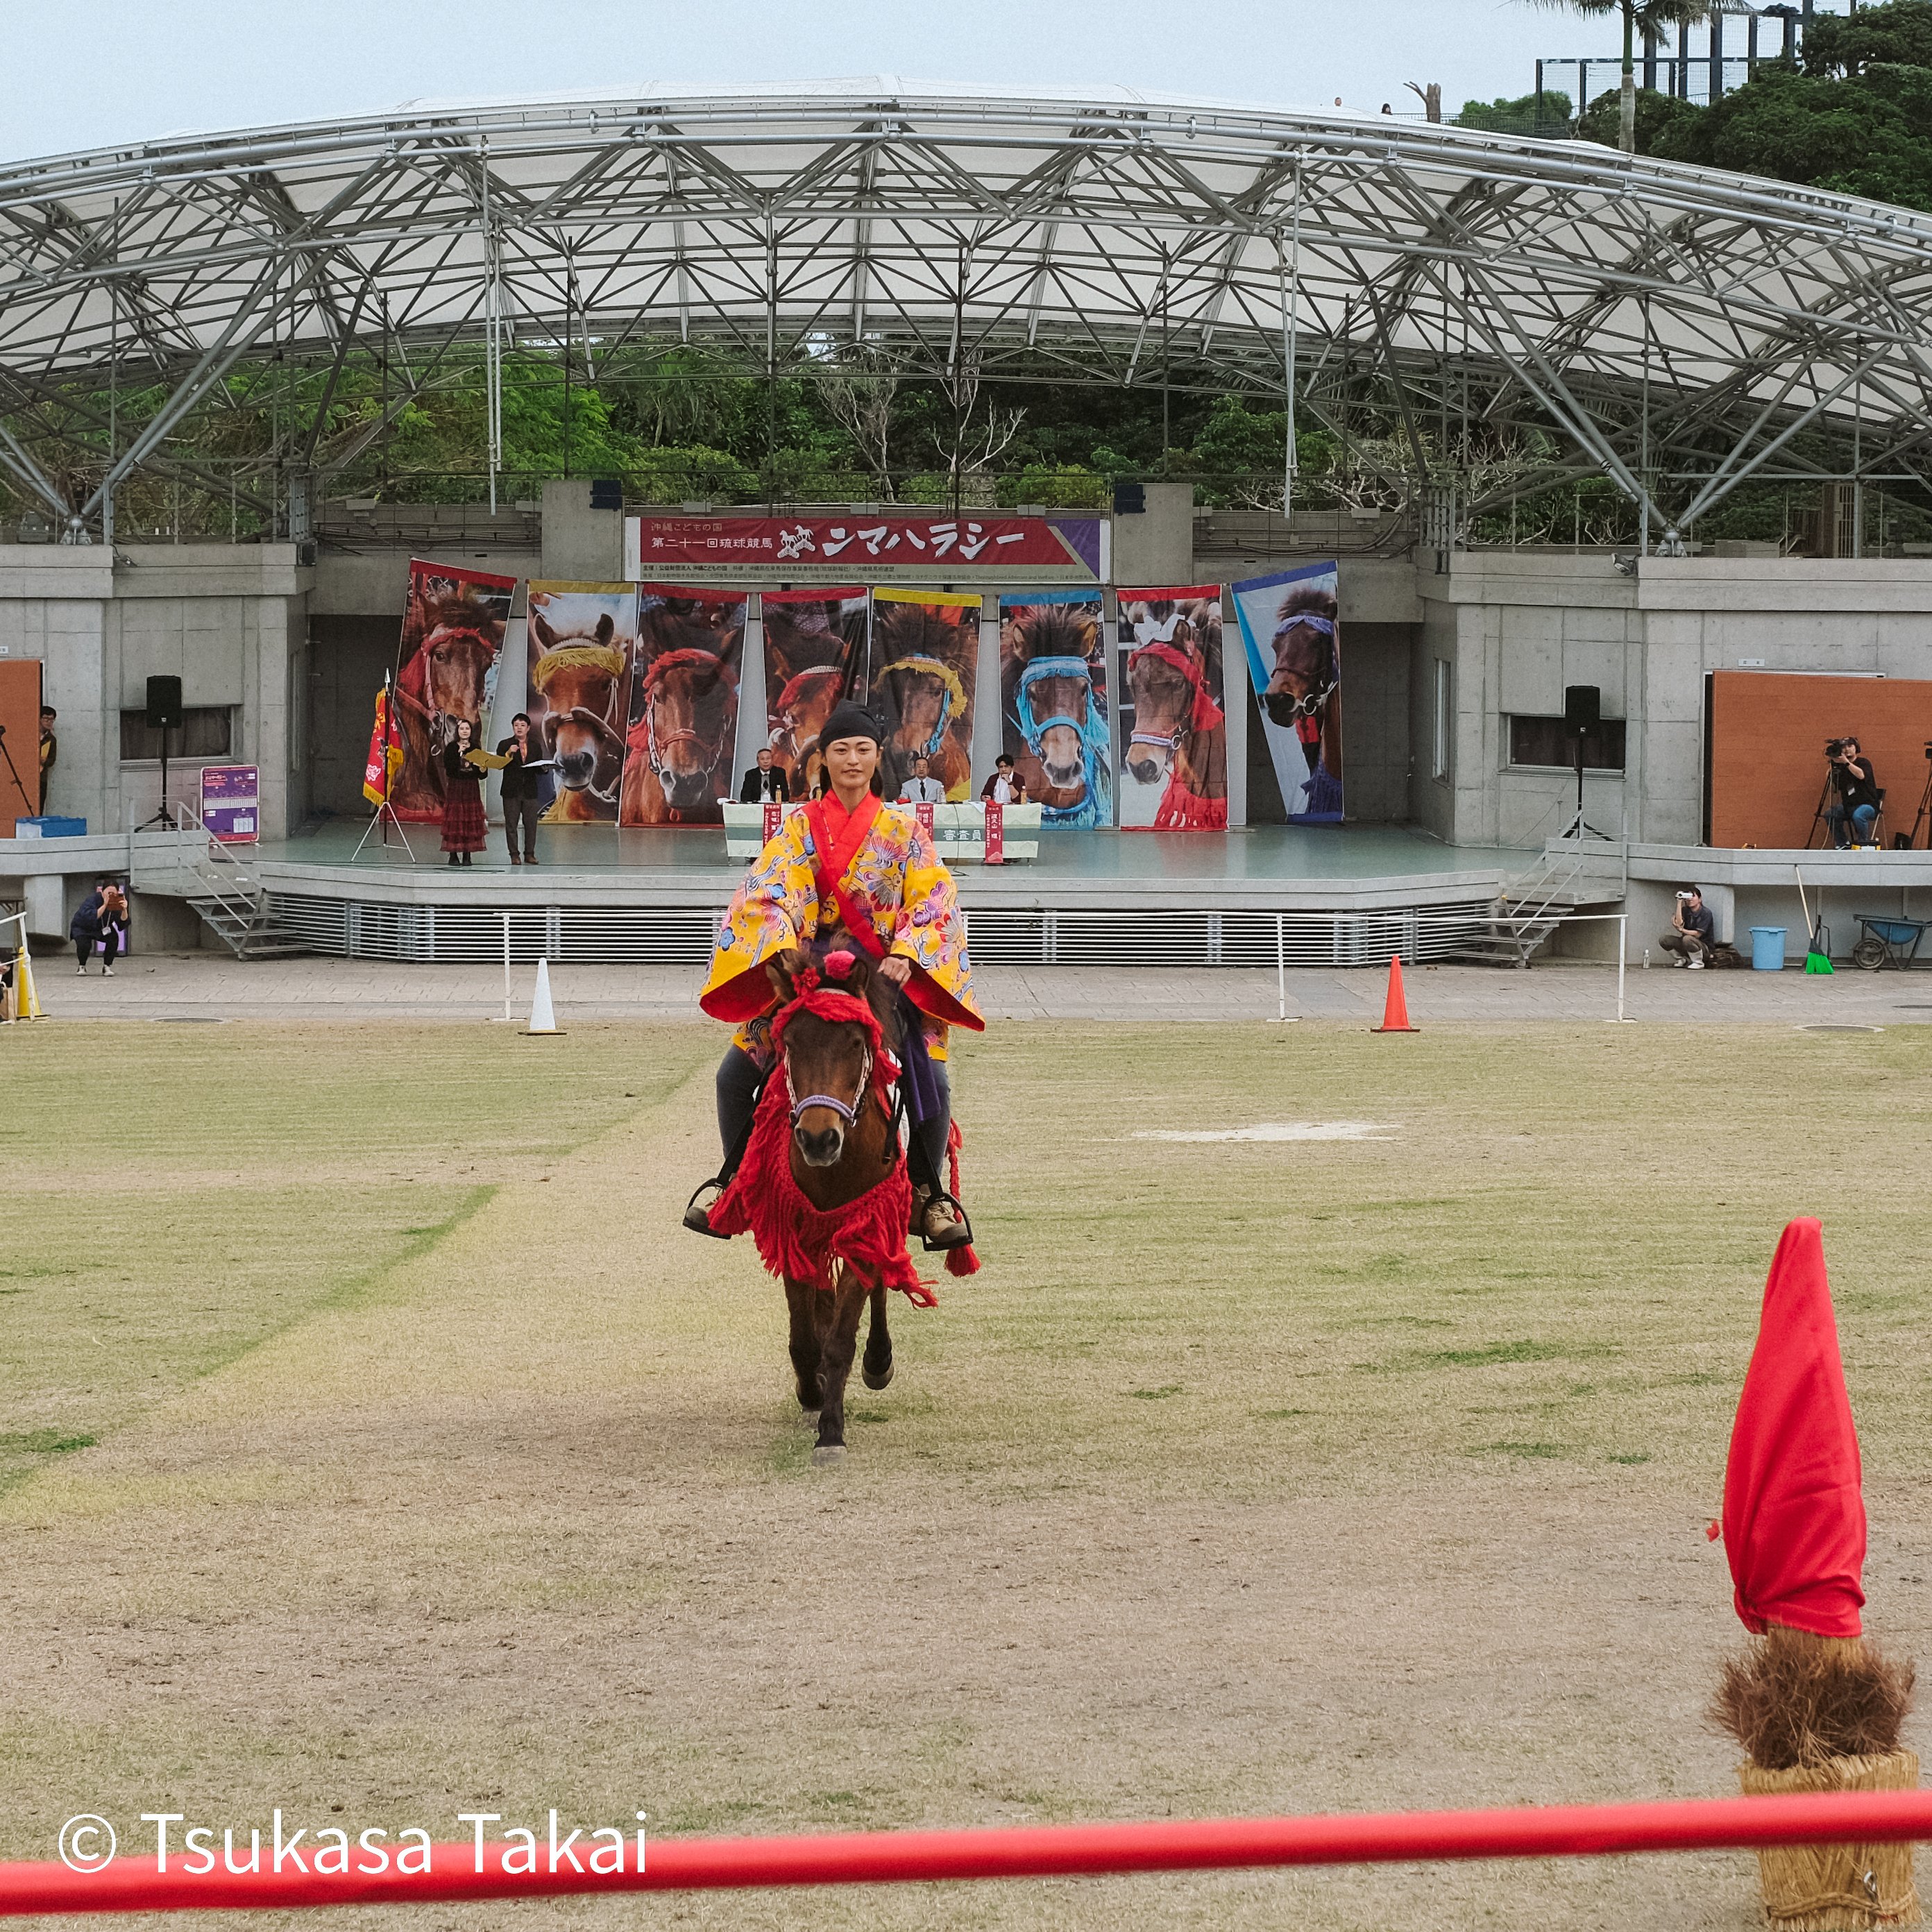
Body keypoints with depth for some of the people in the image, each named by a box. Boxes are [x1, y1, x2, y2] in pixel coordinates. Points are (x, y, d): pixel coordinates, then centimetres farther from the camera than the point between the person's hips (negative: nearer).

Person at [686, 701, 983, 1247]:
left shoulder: (903, 830, 7)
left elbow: (932, 898, -2)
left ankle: (928, 1196, -2)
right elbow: (771, 893, -5)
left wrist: (905, 955, -19)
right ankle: (734, 1181, 10)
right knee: (734, 1077, -9)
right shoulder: (801, 827, 7)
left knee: (931, 1081, -20)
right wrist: (780, 949, -23)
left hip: (886, 976, -1)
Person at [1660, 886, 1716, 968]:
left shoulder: (1706, 913, -14)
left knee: (1687, 939, -37)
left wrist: (1682, 930, -20)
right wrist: (1679, 903, -18)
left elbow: (1697, 934, -17)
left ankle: (1698, 962, -14)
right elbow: (1679, 924, -18)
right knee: (1664, 940, -8)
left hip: (1705, 946, -6)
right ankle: (1683, 960, 10)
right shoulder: (1685, 910, 2)